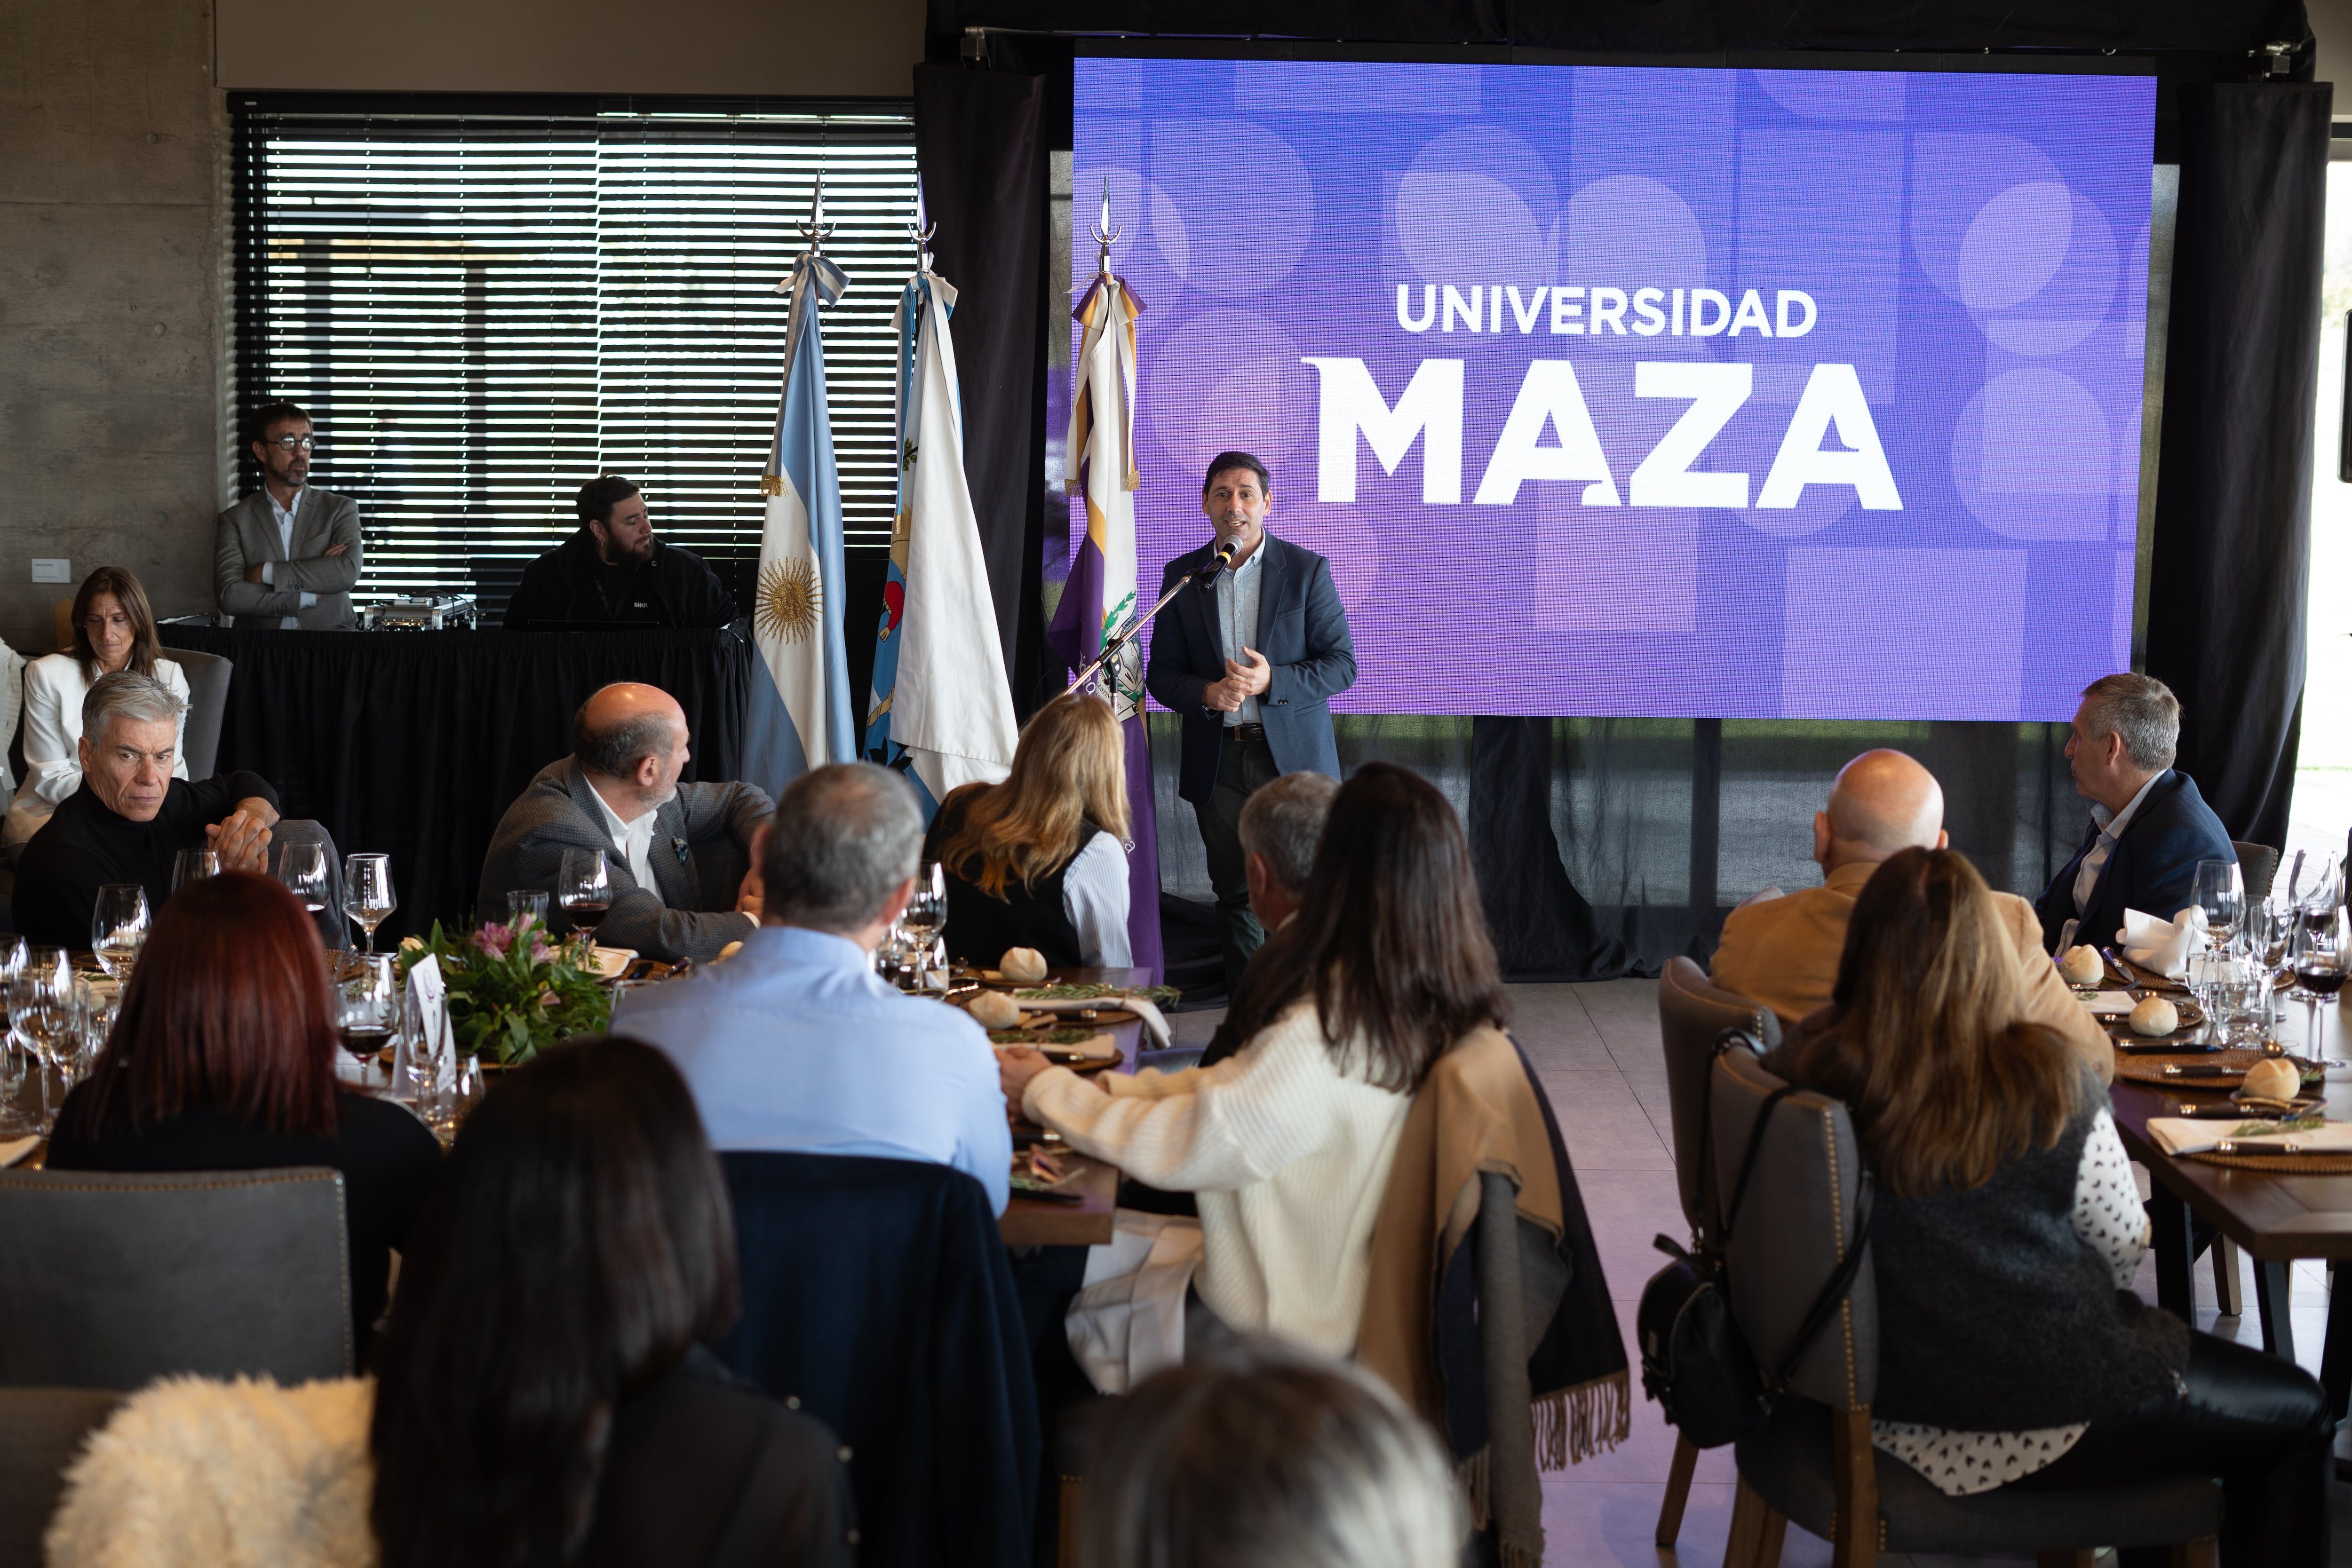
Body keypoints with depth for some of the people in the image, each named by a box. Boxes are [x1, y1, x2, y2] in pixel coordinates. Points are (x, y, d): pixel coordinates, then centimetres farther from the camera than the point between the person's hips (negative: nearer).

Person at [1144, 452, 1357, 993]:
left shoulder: (1307, 570, 1)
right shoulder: (1183, 576, 7)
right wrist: (1205, 694, -13)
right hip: (1218, 762, 2)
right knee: (1236, 895, 6)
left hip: (1292, 758, -2)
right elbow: (1161, 673, 9)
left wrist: (1273, 680, -17)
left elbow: (1342, 664, -1)